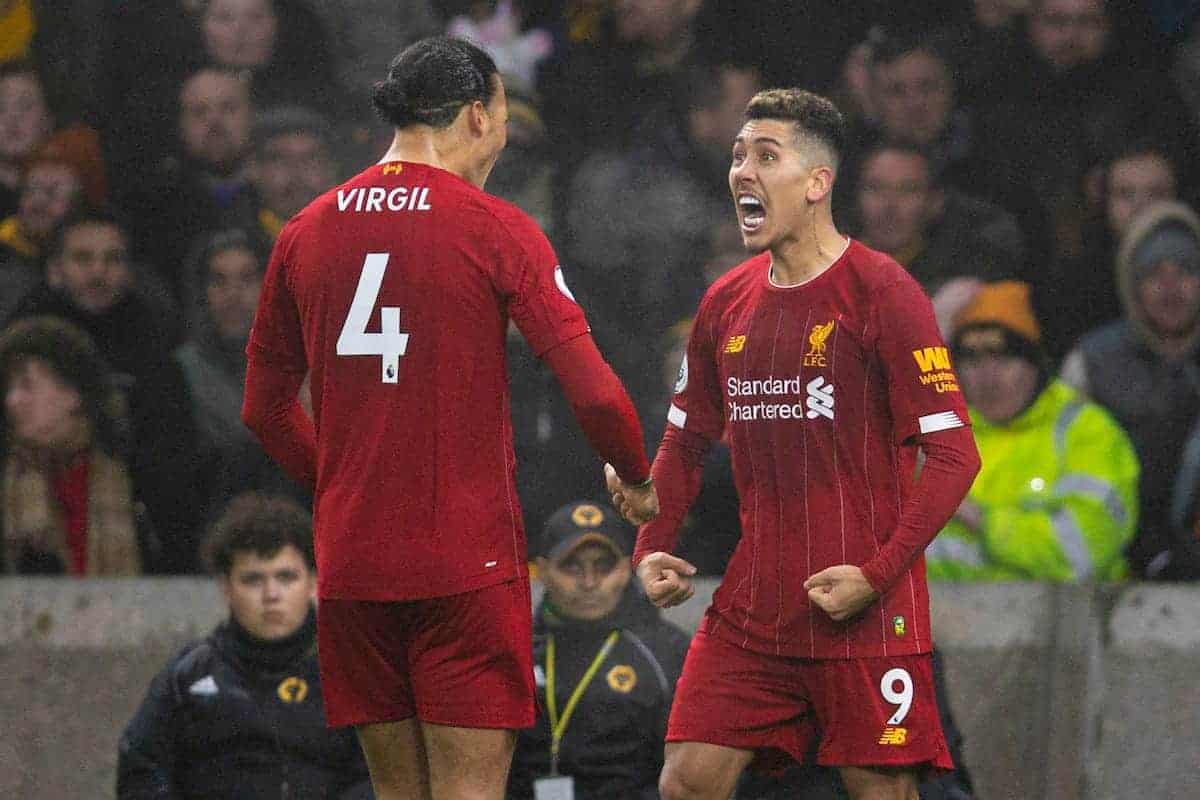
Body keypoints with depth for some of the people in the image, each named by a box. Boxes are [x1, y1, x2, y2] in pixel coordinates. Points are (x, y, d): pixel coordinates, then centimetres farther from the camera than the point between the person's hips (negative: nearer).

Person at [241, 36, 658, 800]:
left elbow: (266, 407, 16)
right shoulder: (495, 229, -6)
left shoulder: (308, 231, 8)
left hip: (350, 564, 5)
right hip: (467, 560, -5)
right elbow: (594, 392, -10)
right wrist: (639, 479, 8)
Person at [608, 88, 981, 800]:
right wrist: (652, 547, 5)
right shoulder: (727, 303, 11)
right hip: (751, 608, 6)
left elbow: (953, 454, -11)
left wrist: (876, 574, -18)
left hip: (868, 608, -6)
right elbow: (686, 442, 22)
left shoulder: (880, 290, -8)